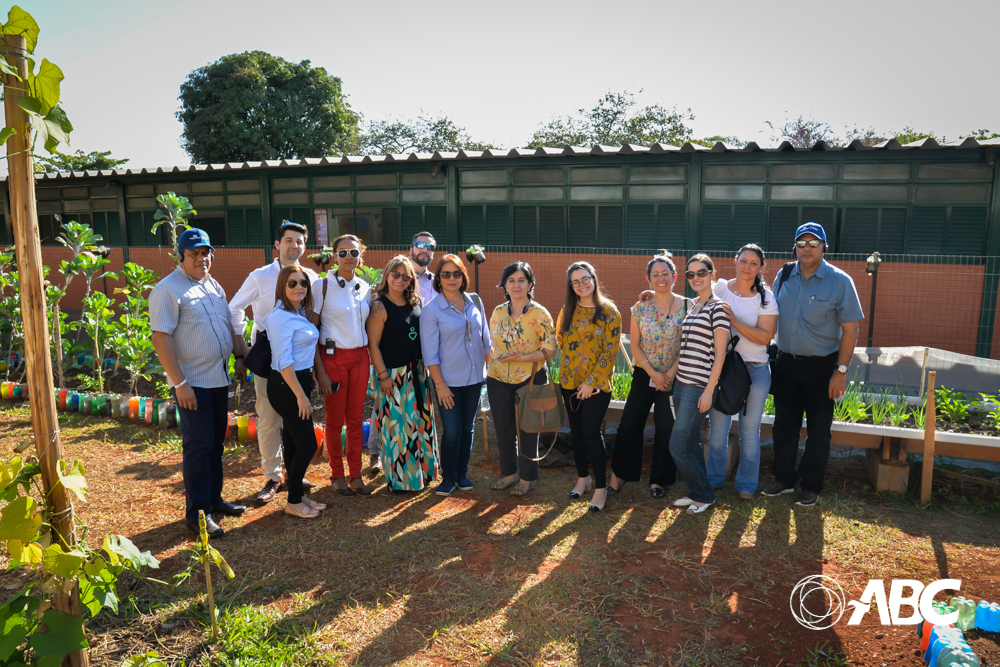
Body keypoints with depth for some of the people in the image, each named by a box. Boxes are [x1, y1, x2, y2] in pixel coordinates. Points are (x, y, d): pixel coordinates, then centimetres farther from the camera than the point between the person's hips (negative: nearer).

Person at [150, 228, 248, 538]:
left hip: (218, 379, 8)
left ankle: (213, 498, 29)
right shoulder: (168, 289, -12)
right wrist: (180, 384, -20)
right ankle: (197, 513, 9)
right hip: (192, 384, -8)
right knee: (198, 446, -2)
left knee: (215, 442, 15)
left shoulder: (213, 285, 12)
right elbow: (160, 339, -17)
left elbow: (229, 325, 21)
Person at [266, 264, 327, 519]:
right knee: (307, 444, -4)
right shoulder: (281, 316, -18)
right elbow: (284, 361, -22)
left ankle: (297, 495, 26)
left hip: (300, 382, 9)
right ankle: (293, 502, 10)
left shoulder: (301, 313, 10)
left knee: (293, 443, 15)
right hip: (286, 386, -9)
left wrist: (306, 389, 12)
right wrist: (300, 396, -22)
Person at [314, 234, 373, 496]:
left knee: (356, 419, 8)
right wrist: (320, 370, -13)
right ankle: (337, 475, 20)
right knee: (335, 420, 5)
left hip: (360, 357, 4)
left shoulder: (365, 288, 8)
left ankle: (356, 475, 19)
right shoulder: (323, 286, -6)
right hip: (333, 356, -4)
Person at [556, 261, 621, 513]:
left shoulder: (609, 312, -7)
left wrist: (591, 382, -14)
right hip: (570, 381, 5)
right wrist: (571, 363, 5)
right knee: (576, 431, 13)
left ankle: (601, 486, 7)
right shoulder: (568, 311, 6)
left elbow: (610, 352, -11)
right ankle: (583, 477, 30)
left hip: (597, 384, -5)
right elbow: (560, 339, 18)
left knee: (591, 433, -8)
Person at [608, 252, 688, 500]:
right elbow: (635, 346, 1)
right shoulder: (640, 307, 2)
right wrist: (654, 373, -9)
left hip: (674, 377, -2)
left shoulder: (687, 306, -3)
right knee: (629, 424, 2)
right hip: (644, 375, 2)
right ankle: (620, 474, 19)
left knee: (666, 429, 4)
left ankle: (659, 480, 21)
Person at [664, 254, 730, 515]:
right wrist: (673, 370, 10)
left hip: (698, 386, -8)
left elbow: (720, 353, -14)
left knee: (678, 446, -6)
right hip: (682, 383, 8)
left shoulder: (717, 307, -10)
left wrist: (709, 391, -16)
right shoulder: (692, 306, 13)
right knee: (691, 443, 14)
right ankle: (696, 493, 27)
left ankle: (704, 495, 13)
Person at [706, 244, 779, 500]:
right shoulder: (719, 288, 2)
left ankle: (746, 484, 23)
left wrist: (735, 321, -20)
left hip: (754, 370, -1)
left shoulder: (765, 298, -2)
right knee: (718, 426, 8)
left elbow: (765, 336, -11)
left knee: (750, 429, 7)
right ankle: (714, 478, 26)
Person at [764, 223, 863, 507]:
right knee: (784, 425, 11)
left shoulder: (840, 281, -8)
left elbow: (850, 329, -8)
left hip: (821, 366, -3)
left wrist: (840, 371, -13)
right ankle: (784, 479, 26)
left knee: (818, 430, 7)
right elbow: (771, 318, 12)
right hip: (786, 363, 4)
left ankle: (811, 487, 20)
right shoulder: (784, 277, 3)